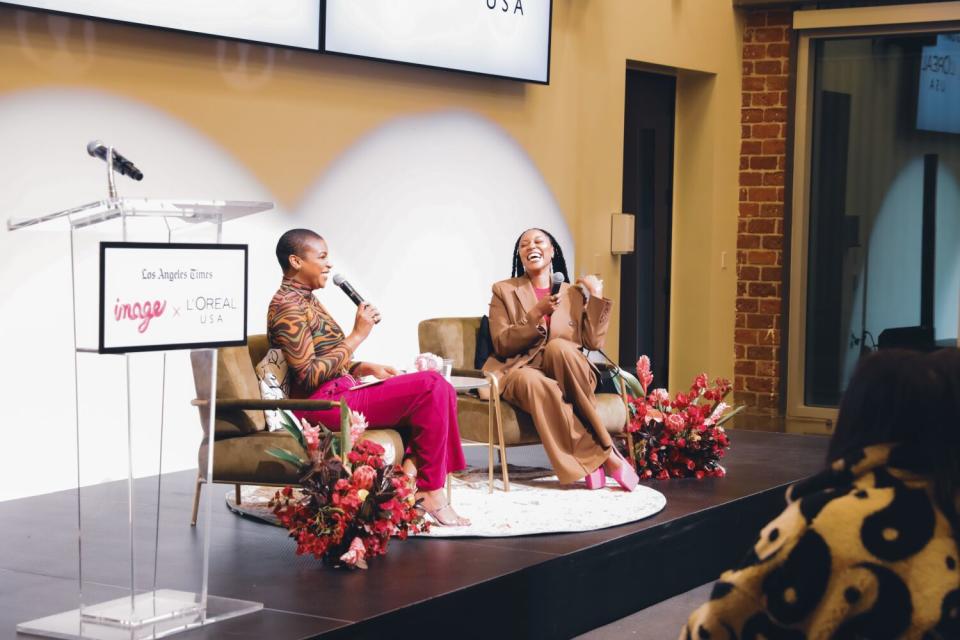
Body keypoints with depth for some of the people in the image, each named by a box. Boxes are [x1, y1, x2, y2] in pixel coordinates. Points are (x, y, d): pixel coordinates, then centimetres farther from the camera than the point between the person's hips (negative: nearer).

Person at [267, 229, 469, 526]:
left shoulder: (307, 300, 19)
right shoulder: (287, 307, -12)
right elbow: (309, 376, -21)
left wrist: (367, 368, 8)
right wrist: (357, 335, -15)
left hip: (337, 393, 10)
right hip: (322, 404, -10)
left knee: (438, 389, 3)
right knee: (431, 386, -19)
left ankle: (411, 470, -10)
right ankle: (431, 494, -14)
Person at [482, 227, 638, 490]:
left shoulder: (574, 293, 14)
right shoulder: (504, 291, 9)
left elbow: (593, 342, 3)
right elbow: (502, 345, -3)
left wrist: (596, 297, 1)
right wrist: (537, 313, -14)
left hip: (566, 377, 2)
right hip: (522, 372, -1)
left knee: (559, 346, -34)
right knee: (533, 381, -39)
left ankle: (591, 458, -29)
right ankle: (604, 454, -31)